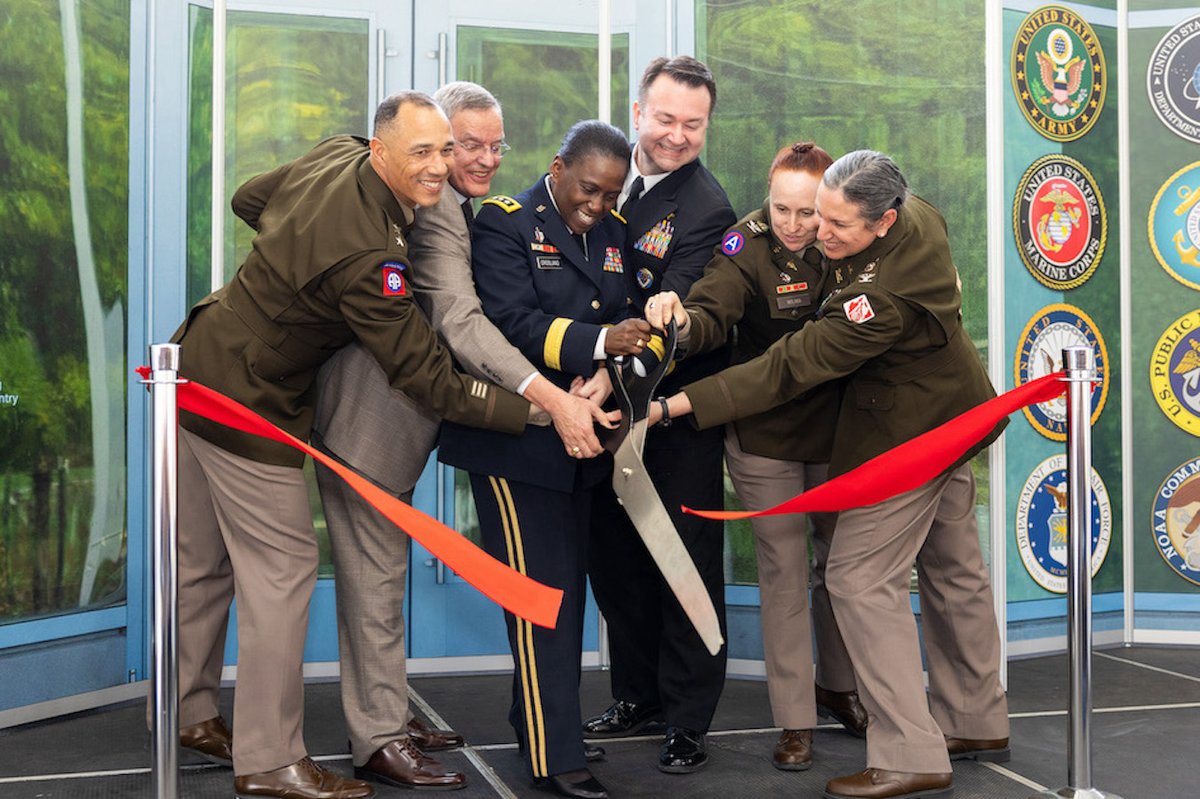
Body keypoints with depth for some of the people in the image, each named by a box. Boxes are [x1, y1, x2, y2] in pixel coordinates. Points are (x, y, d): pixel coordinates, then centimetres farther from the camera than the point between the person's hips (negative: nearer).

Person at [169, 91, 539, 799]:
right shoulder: (368, 255, -31)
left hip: (198, 367, 10)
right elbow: (426, 376, -28)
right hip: (247, 404, -10)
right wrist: (539, 412, -28)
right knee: (281, 566, -2)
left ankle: (189, 711, 35)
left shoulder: (333, 155, -4)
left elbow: (249, 200, 15)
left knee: (205, 557, 19)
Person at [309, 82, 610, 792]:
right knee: (376, 573, -2)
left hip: (396, 413, 11)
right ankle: (378, 741, 8)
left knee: (383, 567, 18)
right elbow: (460, 321, -35)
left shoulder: (458, 207, 12)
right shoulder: (430, 209, -22)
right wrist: (552, 399, -45)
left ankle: (390, 713, 30)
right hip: (369, 414, -11)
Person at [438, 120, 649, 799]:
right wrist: (599, 342, -32)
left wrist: (645, 331, -18)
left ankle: (533, 718, 31)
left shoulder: (615, 233, 12)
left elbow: (621, 320, 6)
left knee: (567, 588, 16)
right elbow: (514, 323, -21)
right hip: (515, 435, -7)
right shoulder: (506, 222, -9)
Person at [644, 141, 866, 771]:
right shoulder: (746, 245, -15)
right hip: (765, 438, -3)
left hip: (837, 430, 4)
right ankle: (794, 721, 15)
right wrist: (682, 323, -51)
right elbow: (714, 312, -31)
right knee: (784, 571, 2)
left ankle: (837, 685, 38)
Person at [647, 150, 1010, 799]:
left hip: (909, 439, -11)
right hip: (948, 412, 11)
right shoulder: (916, 216, -7)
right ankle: (977, 723, 35)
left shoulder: (883, 295, -34)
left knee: (859, 577, -7)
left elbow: (793, 368, -31)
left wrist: (677, 404, -30)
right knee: (952, 569, 19)